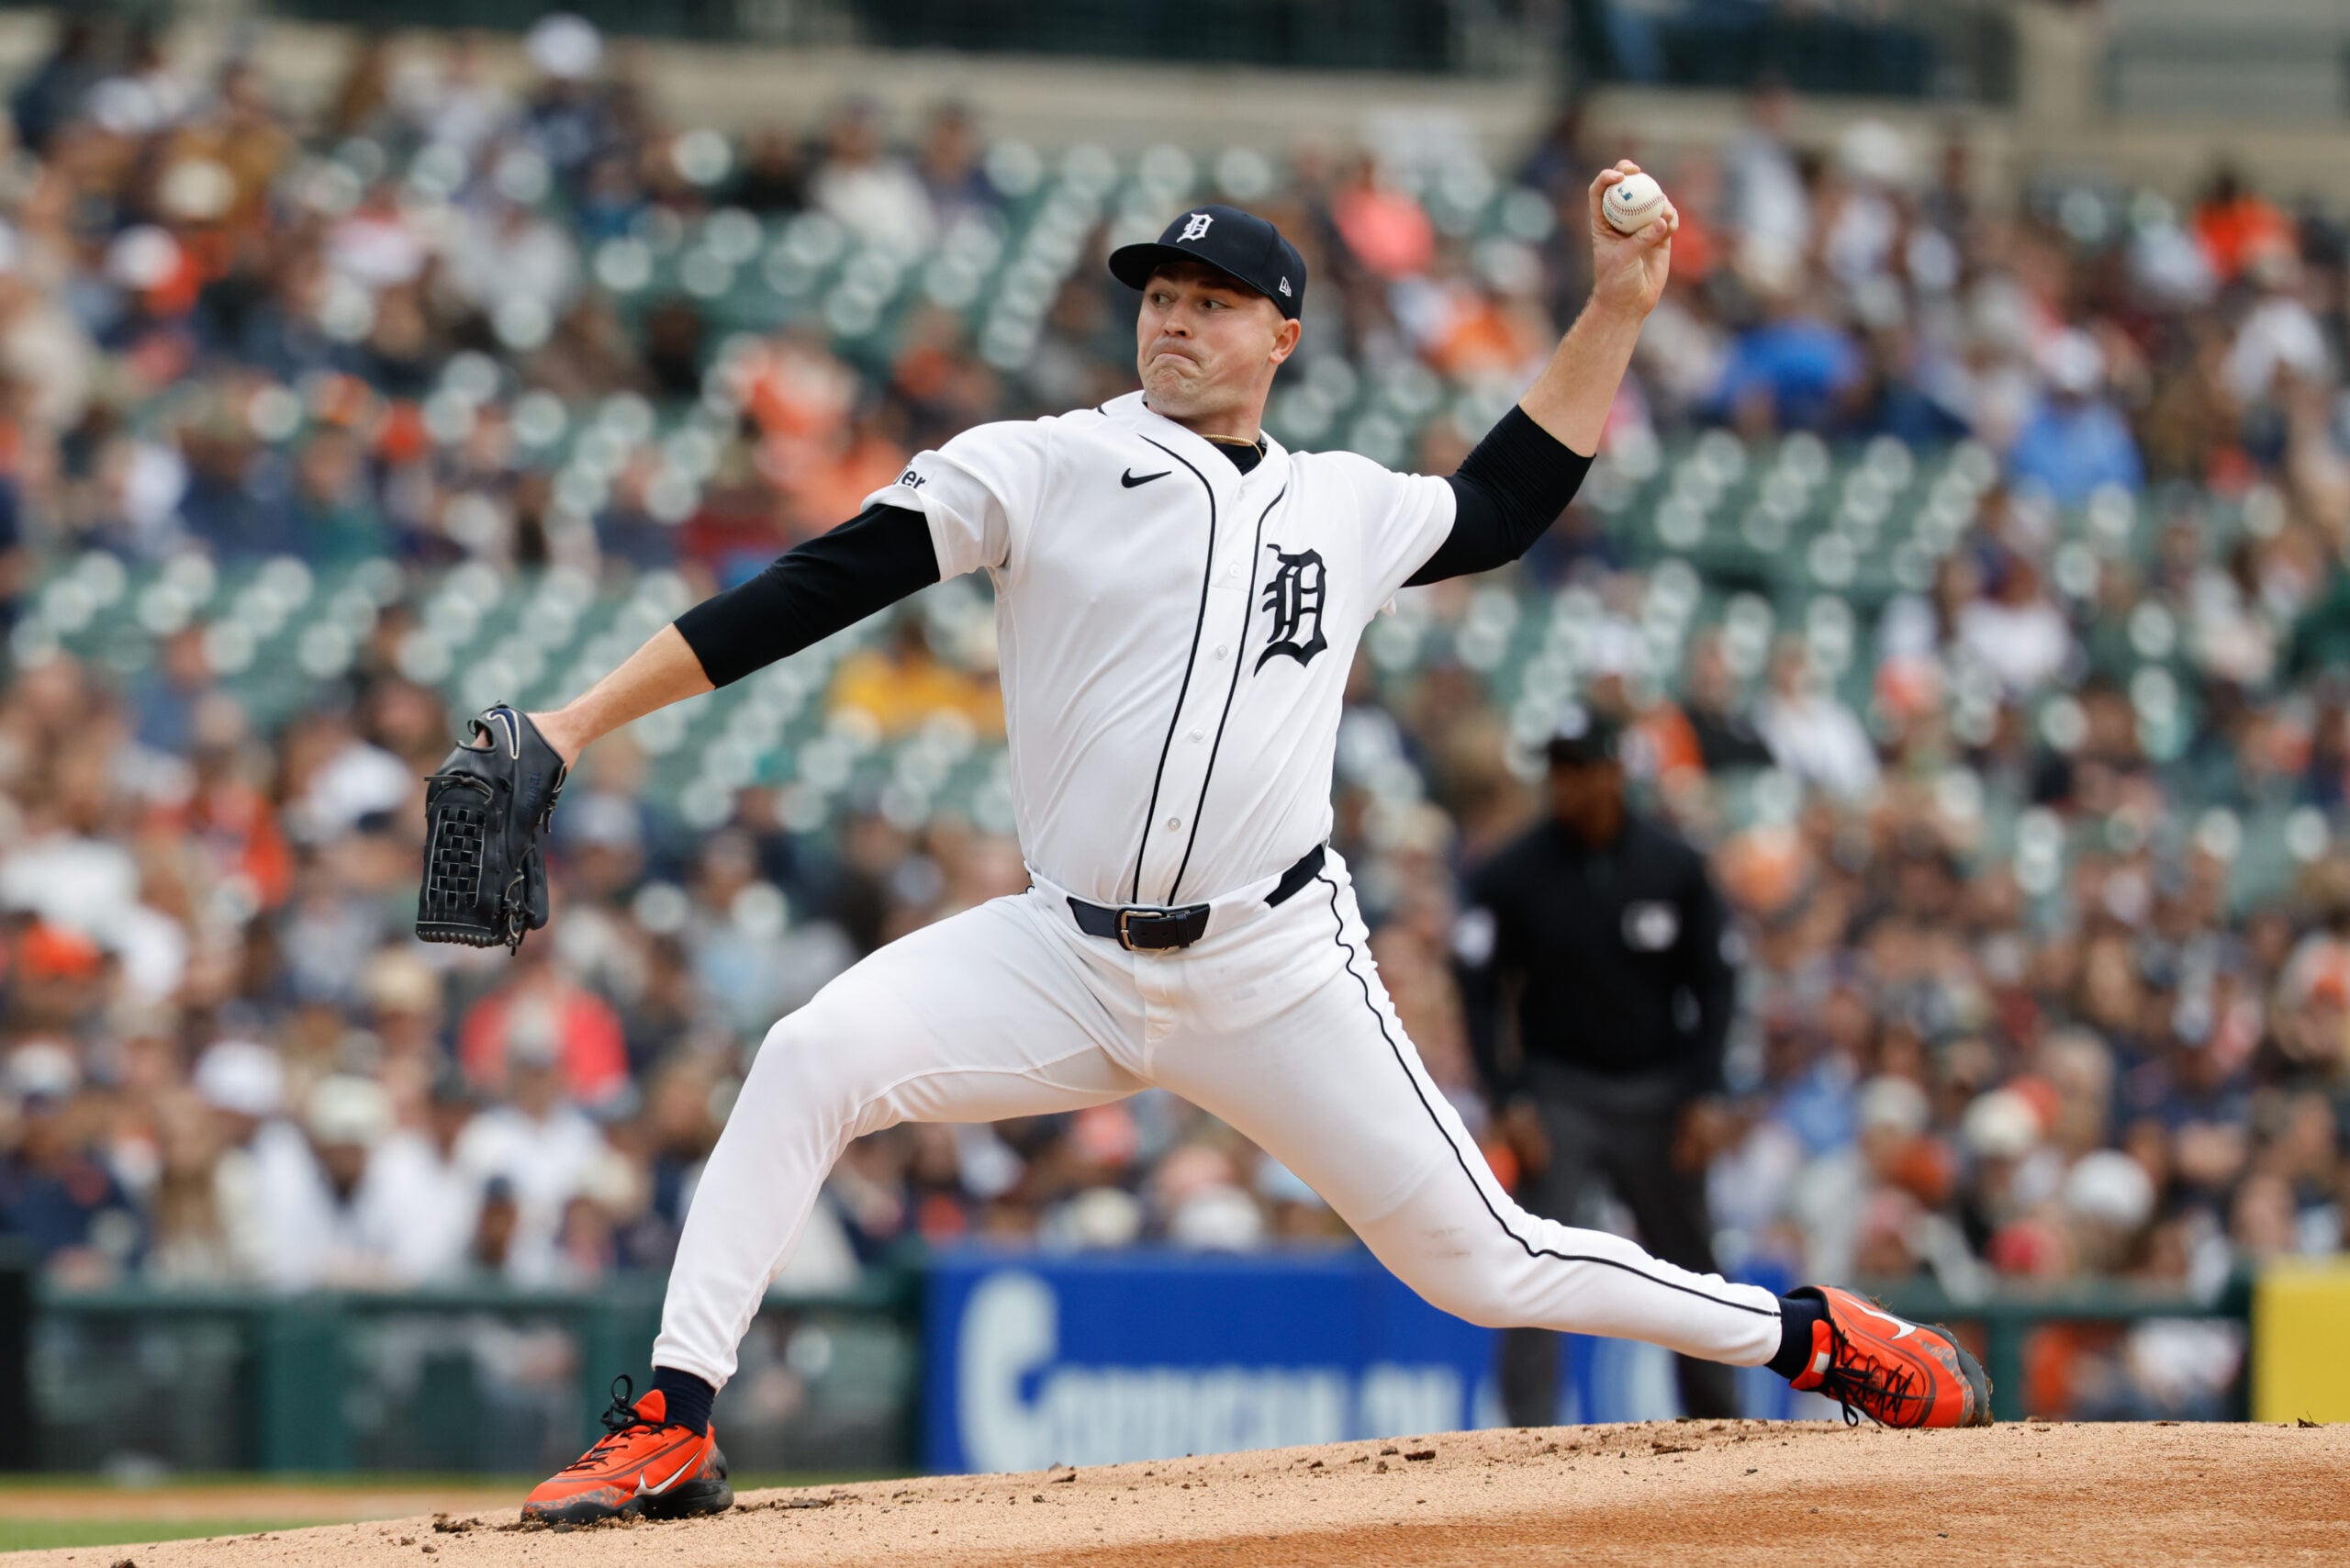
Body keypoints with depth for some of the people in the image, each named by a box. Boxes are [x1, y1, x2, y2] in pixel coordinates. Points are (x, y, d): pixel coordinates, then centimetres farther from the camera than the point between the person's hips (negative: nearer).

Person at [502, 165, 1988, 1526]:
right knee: (814, 1057, -25)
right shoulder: (1038, 468, 0)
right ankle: (669, 1434, -20)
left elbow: (1506, 504, 30)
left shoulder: (1346, 507, 10)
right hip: (1066, 958, -1)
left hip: (1278, 975, 1)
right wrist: (582, 722, -13)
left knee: (1481, 1258, -1)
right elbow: (817, 586, -6)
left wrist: (1616, 310, 22)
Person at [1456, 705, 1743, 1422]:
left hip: (1657, 1093, 1)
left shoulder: (1675, 867, -3)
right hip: (1558, 1088, -1)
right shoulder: (1510, 874, -7)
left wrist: (1705, 1094, -6)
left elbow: (1714, 982, 3)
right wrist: (1509, 1100, -14)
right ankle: (1529, 1438, -17)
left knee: (1689, 1266, 9)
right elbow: (1480, 992, -5)